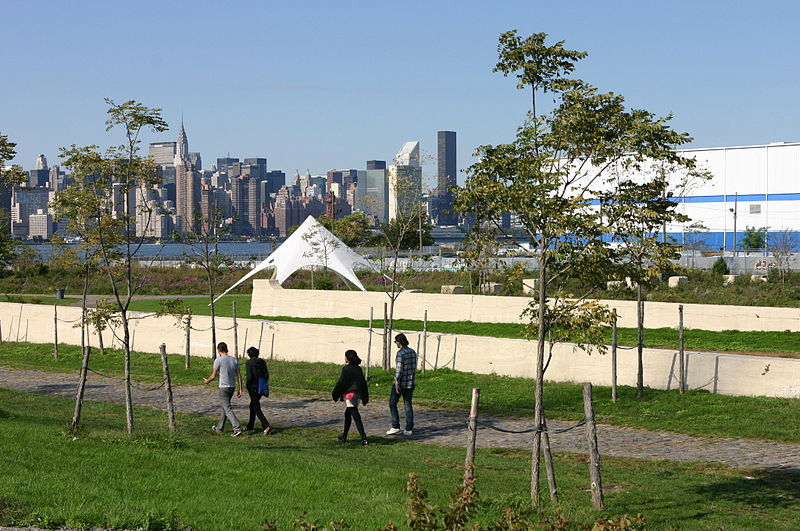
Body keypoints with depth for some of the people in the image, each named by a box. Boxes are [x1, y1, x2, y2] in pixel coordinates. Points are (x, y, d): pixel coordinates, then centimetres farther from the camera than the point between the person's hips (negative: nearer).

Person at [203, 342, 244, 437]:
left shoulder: (218, 360, -11)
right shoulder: (234, 360, 5)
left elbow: (213, 376, -4)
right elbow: (239, 376, 3)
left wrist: (207, 381, 16)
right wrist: (240, 389, 6)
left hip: (224, 388, -7)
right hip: (232, 387, 7)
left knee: (227, 409, -8)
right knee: (223, 407, 21)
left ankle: (237, 429, -20)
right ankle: (219, 428, 32)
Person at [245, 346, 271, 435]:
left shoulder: (249, 363, -12)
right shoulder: (262, 362, 4)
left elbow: (249, 377, -18)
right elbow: (267, 375, 2)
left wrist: (247, 385, -2)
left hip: (253, 387, -6)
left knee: (257, 408, -4)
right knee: (253, 405, 23)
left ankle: (266, 426, -20)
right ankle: (250, 426, 31)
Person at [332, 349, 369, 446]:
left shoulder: (346, 369, -12)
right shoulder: (358, 369, 9)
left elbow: (341, 383, -11)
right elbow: (363, 383, 12)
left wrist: (335, 395, 0)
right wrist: (365, 397, 19)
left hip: (350, 395, -8)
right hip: (357, 395, 8)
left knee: (356, 417, -10)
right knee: (347, 414, 22)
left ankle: (364, 439, -16)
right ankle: (344, 436, 31)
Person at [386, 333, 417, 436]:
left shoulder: (400, 353, -17)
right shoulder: (412, 352, 7)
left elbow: (399, 369, -20)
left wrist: (397, 383, -18)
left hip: (401, 382, -7)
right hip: (411, 382, 7)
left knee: (392, 403, 5)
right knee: (408, 404, 11)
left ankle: (395, 427, 0)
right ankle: (409, 429, 8)